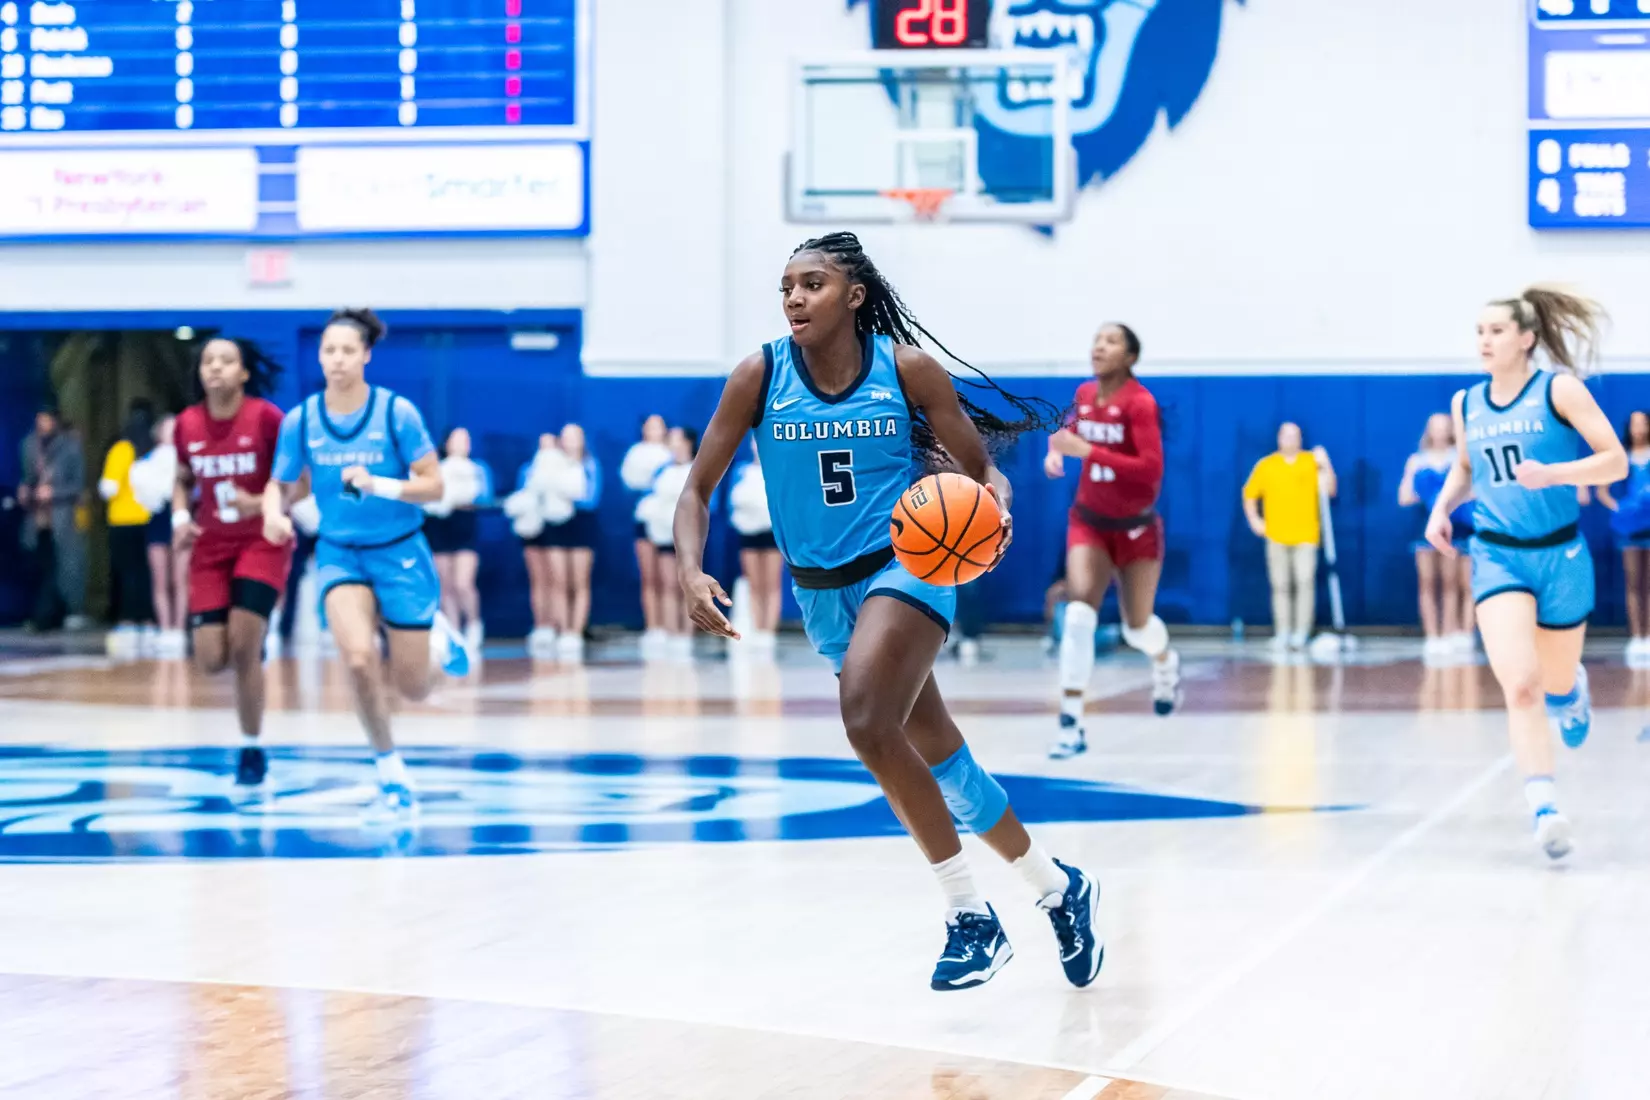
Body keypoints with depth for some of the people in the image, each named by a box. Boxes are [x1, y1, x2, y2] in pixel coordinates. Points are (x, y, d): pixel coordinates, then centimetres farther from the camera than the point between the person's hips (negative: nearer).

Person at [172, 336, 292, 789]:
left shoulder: (266, 417, -14)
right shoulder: (187, 424, -1)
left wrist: (261, 504, -24)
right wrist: (180, 518, -3)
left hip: (262, 542, -4)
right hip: (211, 547, 4)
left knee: (243, 649, -14)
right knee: (211, 660, -4)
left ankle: (252, 750, 5)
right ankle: (253, 650, 35)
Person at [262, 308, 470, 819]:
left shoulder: (397, 411, -12)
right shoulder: (300, 420, -5)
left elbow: (433, 486, -10)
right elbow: (279, 485, 6)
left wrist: (379, 485, -27)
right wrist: (274, 513, -17)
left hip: (400, 552, -1)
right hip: (339, 554, 1)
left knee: (412, 688, 3)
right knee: (358, 658, -26)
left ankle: (436, 632, 41)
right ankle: (392, 777, -6)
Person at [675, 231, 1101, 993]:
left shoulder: (907, 367, -10)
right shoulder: (760, 377, -6)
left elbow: (980, 471, -2)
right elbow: (699, 487, -3)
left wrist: (994, 507, -25)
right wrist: (690, 571, -21)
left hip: (905, 565, -4)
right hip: (821, 590, 4)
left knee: (869, 725, -28)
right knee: (936, 755, 12)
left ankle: (971, 917, -16)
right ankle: (1058, 888, 33)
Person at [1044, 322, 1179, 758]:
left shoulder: (1140, 403, -21)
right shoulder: (1084, 394, -3)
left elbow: (1151, 468, -30)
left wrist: (1087, 450, -35)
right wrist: (1055, 450, -4)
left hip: (1135, 528, -3)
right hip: (1089, 522, 3)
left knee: (1137, 628, 9)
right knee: (1078, 613, -17)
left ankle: (1165, 661, 48)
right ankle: (1071, 725, -17)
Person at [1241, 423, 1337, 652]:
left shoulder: (1312, 461, 4)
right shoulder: (1266, 465, 8)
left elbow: (1329, 490, -4)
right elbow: (1249, 494, 16)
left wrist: (1325, 465, -15)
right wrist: (1254, 521, 6)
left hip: (1306, 536, -2)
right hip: (1276, 536, 2)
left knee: (1305, 582, -12)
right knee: (1280, 586, 3)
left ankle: (1301, 634, -9)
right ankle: (1282, 634, 8)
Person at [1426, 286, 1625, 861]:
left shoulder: (1559, 388, -6)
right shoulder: (1466, 404, 6)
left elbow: (1616, 461, -9)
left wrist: (1551, 474, -23)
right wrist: (1443, 506, 5)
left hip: (1560, 555, -1)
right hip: (1497, 557, 2)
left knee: (1555, 685, 14)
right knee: (1520, 686, -18)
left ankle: (1572, 688, 53)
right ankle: (1545, 808, -24)